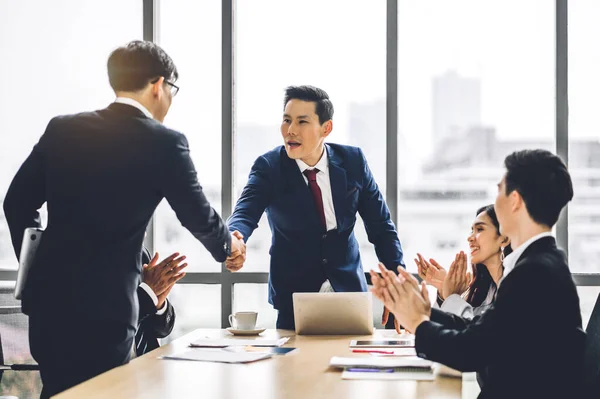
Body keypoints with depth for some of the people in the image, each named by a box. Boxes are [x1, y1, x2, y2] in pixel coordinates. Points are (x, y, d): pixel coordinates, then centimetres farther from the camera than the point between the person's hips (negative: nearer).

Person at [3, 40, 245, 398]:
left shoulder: (62, 129, 6)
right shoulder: (164, 143, -7)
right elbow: (199, 218, 3)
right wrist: (228, 247, 24)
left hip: (49, 296, 6)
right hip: (105, 306, -5)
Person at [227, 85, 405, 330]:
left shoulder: (353, 161, -4)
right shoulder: (269, 167, -9)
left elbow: (379, 225, 1)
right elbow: (245, 213, -24)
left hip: (348, 289, 2)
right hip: (293, 293, -1)